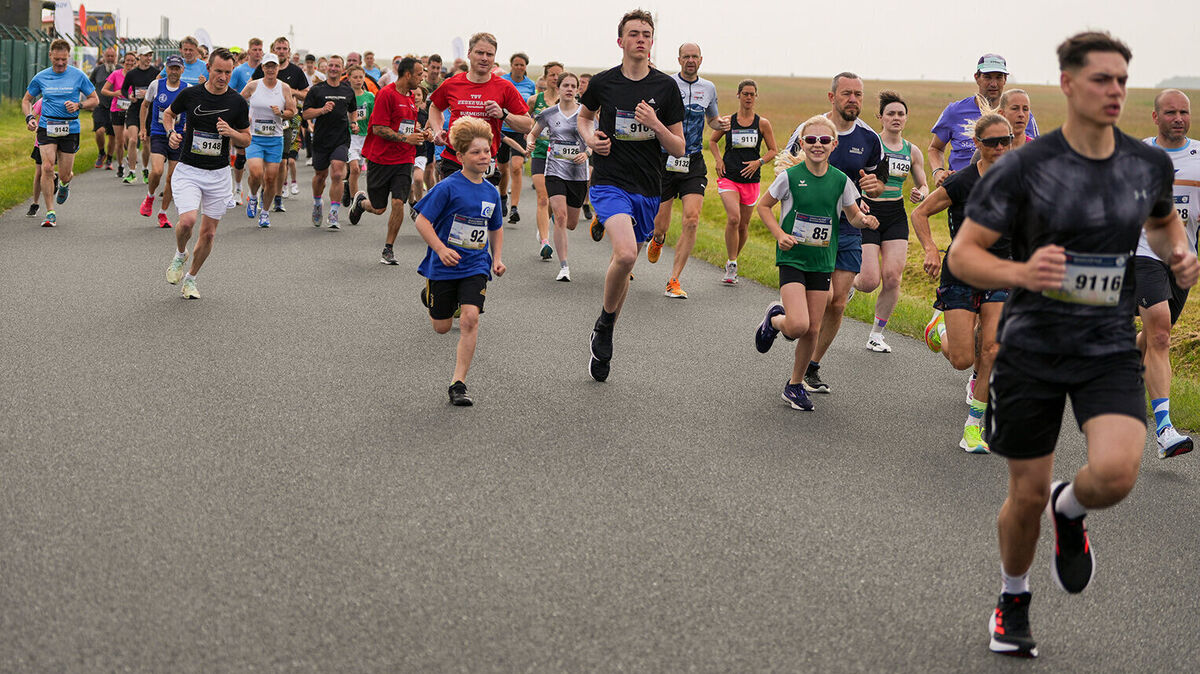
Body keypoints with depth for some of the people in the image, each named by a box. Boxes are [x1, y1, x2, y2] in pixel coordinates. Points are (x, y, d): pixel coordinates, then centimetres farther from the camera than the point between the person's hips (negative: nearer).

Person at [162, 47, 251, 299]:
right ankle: (179, 255, 11)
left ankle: (190, 278, 26)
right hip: (188, 171, -2)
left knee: (208, 233, 5)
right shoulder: (190, 94, -5)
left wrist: (231, 132, -15)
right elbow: (168, 113, 16)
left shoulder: (238, 102, -3)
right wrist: (172, 132, -4)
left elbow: (246, 139, 6)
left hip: (219, 174, 2)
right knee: (187, 220, -22)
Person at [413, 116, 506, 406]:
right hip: (443, 266, -2)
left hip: (475, 266, 3)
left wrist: (497, 259, 8)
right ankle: (430, 295, 48)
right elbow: (422, 221, -13)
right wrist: (441, 249, -23)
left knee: (470, 318, -18)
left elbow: (496, 228, 19)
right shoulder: (448, 187, -14)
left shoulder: (491, 192, 2)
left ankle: (459, 383, -12)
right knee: (442, 327, 10)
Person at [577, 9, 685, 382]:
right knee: (625, 254, -27)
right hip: (610, 183, -3)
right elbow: (583, 115, 22)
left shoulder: (665, 87, 1)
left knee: (625, 266, 12)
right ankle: (605, 323, -3)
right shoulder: (603, 83, 0)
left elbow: (679, 148, 2)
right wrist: (590, 138, 1)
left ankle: (603, 339, 31)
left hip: (647, 190, 3)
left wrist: (655, 124, -16)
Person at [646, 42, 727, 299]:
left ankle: (674, 281, -7)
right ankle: (658, 240, 44)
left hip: (694, 163, 2)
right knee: (660, 225, 3)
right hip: (665, 160, -2)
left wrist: (721, 123, 3)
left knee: (692, 220, -14)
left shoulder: (708, 88, 10)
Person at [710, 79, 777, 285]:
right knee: (733, 218, -21)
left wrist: (759, 162, -9)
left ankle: (732, 262, 29)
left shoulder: (763, 123, 2)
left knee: (744, 225, 8)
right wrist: (718, 160, 2)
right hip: (729, 177, -2)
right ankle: (731, 265, -12)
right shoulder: (727, 121, 2)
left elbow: (773, 151, 9)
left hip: (751, 180, 2)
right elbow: (712, 141, 18)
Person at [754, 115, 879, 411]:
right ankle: (774, 320, 16)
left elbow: (853, 215, 12)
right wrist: (780, 234, -10)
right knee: (798, 325, -20)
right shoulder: (790, 176, -8)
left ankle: (796, 384, 23)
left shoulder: (840, 180, 0)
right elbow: (764, 206, 4)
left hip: (821, 261, 3)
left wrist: (865, 220, -11)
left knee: (813, 330, 4)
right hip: (792, 257, -3)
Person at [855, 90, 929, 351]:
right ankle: (848, 284, 26)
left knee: (892, 277, -8)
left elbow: (923, 185, 18)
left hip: (896, 217, 4)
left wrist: (920, 193, -6)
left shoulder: (912, 151, 9)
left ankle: (876, 334, 8)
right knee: (870, 281, -12)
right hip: (868, 213, -4)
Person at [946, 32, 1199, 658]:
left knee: (1116, 471, -22)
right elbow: (962, 254, -9)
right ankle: (1013, 598, 36)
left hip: (1111, 351, 2)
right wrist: (1020, 272, -28)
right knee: (1028, 494, 6)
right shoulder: (1023, 167, -10)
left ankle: (1070, 511, 15)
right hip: (1031, 351, -2)